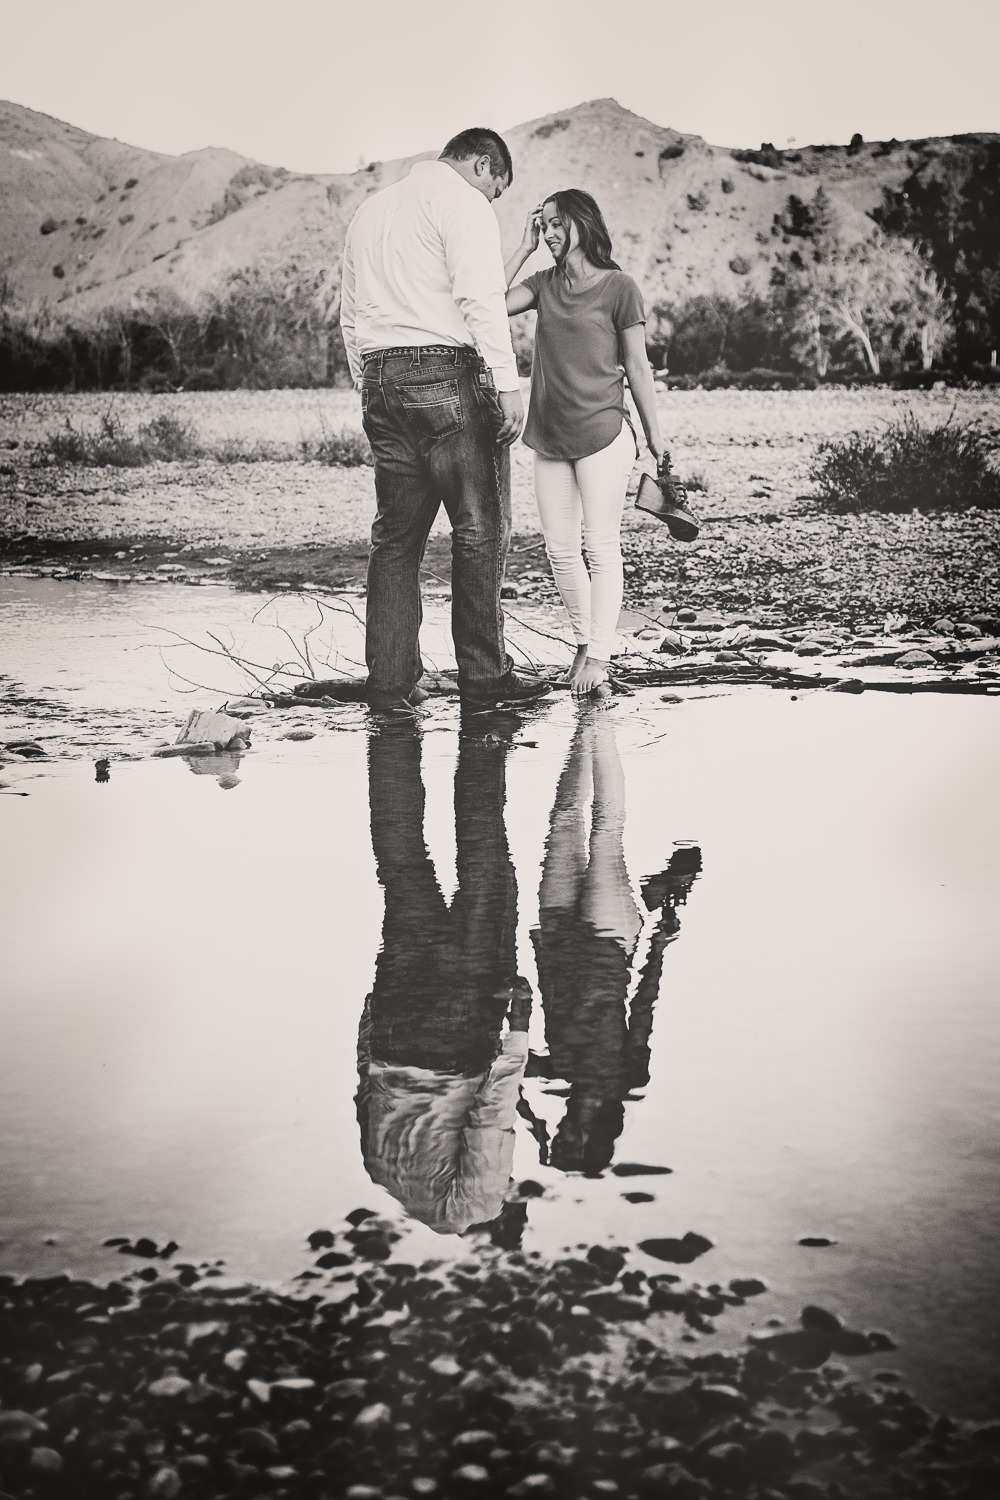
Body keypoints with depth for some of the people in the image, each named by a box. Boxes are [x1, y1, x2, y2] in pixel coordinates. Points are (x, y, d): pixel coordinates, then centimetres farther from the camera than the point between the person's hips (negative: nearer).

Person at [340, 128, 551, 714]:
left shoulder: (371, 209, 23)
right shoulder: (463, 204, -2)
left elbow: (351, 314, 23)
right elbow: (480, 299, -15)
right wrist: (508, 384, -17)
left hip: (382, 380, 8)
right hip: (448, 375, -7)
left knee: (396, 535, 9)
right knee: (481, 531, -1)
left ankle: (391, 681, 7)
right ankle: (484, 677, 0)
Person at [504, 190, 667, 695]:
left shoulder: (617, 287, -2)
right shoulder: (543, 284, 11)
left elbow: (637, 367, 0)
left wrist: (655, 439, 1)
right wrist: (524, 247, 0)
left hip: (602, 435, -5)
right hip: (550, 440, 5)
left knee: (601, 547, -3)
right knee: (559, 549, 7)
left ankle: (599, 655, 2)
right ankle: (583, 641, 21)